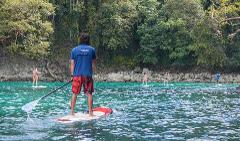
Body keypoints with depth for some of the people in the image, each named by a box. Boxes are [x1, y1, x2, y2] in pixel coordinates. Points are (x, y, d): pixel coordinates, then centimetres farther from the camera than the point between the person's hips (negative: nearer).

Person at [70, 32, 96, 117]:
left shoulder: (74, 50, 4)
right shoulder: (92, 50, 2)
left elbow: (72, 64, 4)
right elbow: (93, 64, 6)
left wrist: (72, 75, 9)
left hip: (77, 75, 1)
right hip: (88, 75, -1)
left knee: (74, 93, 9)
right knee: (89, 94, 5)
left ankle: (72, 111, 9)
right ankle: (90, 112, 5)